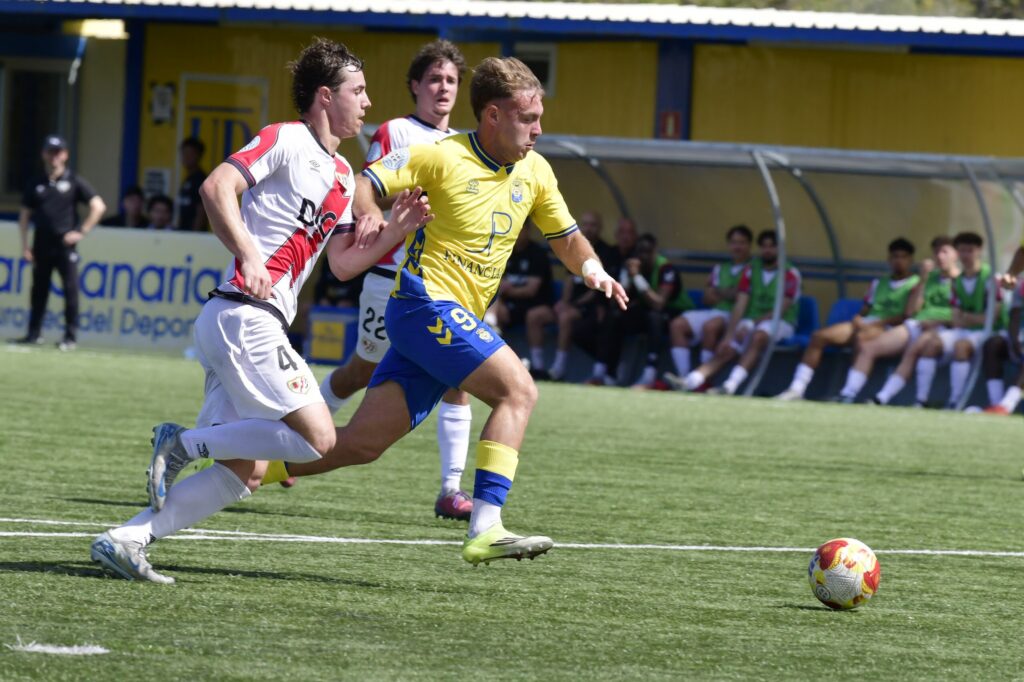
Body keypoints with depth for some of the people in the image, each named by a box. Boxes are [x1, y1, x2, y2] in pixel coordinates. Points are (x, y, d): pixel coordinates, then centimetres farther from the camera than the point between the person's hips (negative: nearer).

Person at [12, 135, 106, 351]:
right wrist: (25, 245, 4)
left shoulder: (74, 182, 0)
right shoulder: (36, 185, 9)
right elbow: (25, 215, 13)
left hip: (65, 244, -3)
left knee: (70, 289, -7)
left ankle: (71, 336, -5)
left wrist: (81, 232, -7)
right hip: (42, 244, 3)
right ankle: (34, 333, 13)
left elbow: (98, 207, -3)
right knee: (39, 288, 7)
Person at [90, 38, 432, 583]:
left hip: (258, 326, 10)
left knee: (245, 473, 4)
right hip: (244, 316, -10)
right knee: (317, 437, -16)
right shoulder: (285, 141, -4)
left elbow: (343, 263, 18)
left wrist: (395, 232, 4)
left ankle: (125, 540, 1)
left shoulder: (342, 176, 22)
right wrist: (248, 255, -25)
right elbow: (216, 187, -16)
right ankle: (184, 442, -8)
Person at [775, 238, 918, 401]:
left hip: (889, 328, -7)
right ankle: (796, 390, -16)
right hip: (865, 326, 7)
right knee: (819, 336, -11)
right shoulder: (878, 283, 27)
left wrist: (876, 323, -17)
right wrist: (859, 319, -1)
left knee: (862, 337, -41)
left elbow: (908, 316, -8)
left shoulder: (915, 284, 5)